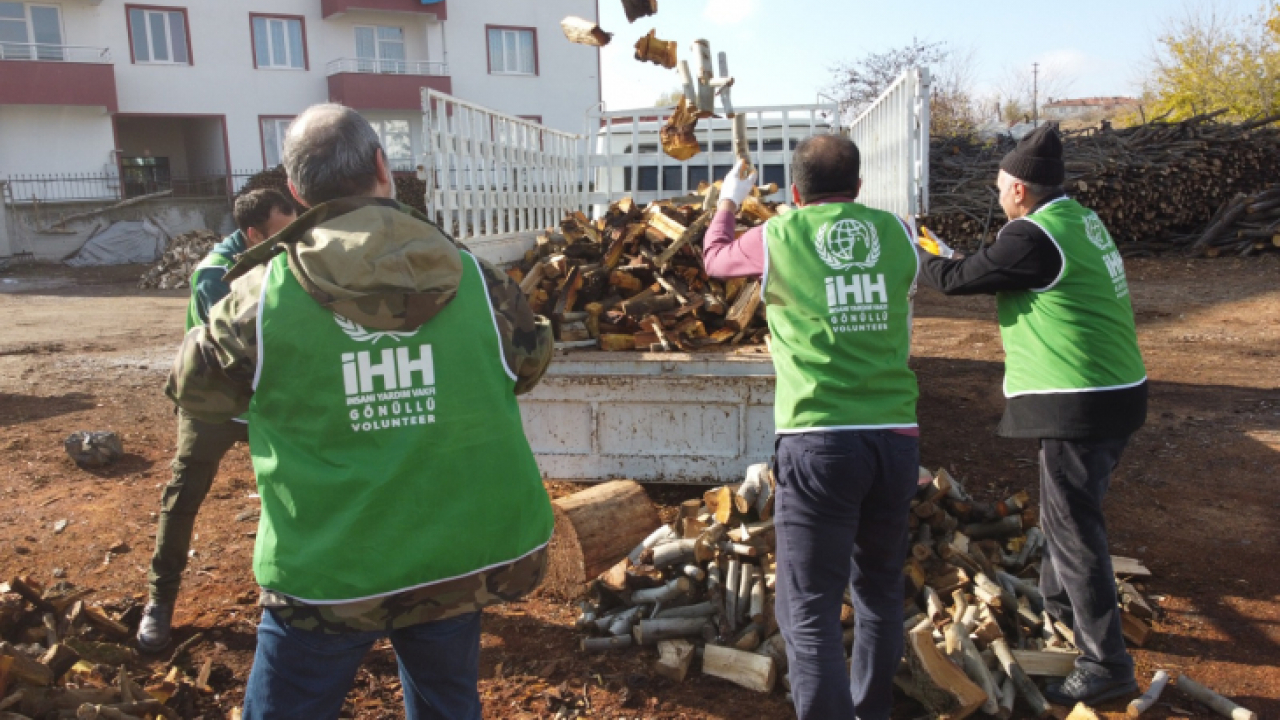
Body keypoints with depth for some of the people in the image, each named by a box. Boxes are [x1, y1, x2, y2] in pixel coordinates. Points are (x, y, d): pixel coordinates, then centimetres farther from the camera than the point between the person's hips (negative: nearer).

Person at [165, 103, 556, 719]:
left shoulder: (263, 296, -12)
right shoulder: (472, 279, -8)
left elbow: (196, 392, 5)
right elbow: (531, 359, 10)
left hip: (328, 576, -2)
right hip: (461, 563, 3)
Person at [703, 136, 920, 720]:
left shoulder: (778, 237, 0)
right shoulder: (897, 233, 8)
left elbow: (716, 256, 21)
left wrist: (729, 200, 41)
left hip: (819, 442, -4)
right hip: (896, 437, 5)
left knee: (810, 610, 0)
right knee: (880, 588, 21)